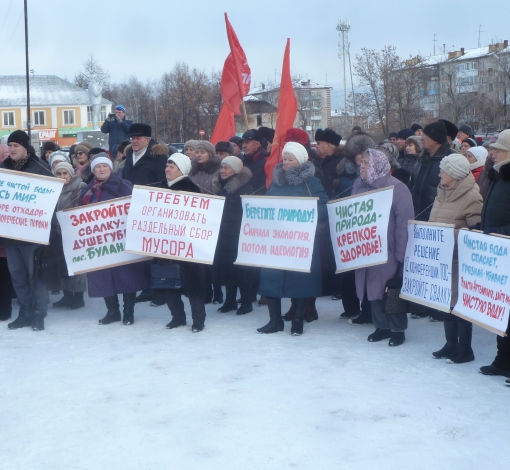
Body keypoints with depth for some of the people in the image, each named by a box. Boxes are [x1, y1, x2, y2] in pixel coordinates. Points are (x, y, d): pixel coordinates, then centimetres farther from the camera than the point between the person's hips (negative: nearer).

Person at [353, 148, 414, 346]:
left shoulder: (396, 188, -12)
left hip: (388, 250, -5)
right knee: (372, 288, 10)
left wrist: (401, 253, -17)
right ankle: (381, 326, 23)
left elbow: (404, 223, -14)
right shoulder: (359, 185, 7)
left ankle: (398, 329, 16)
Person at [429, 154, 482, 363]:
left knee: (460, 302, 0)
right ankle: (451, 345, 26)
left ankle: (464, 350, 11)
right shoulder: (442, 192, 11)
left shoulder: (472, 197, -15)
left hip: (459, 259, -8)